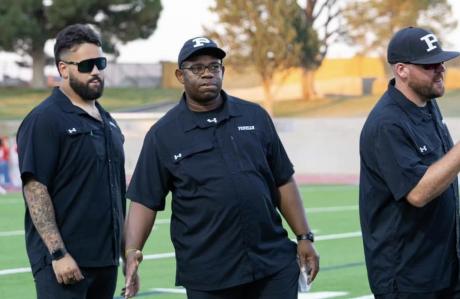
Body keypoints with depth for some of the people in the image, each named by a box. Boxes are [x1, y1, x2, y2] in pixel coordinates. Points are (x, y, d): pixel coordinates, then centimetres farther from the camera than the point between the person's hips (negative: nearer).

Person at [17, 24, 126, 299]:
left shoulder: (108, 122, 17)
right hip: (64, 263, -8)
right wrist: (58, 253, -21)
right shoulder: (44, 120, -8)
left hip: (106, 260, 8)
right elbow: (35, 190, -15)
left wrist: (126, 249, 18)